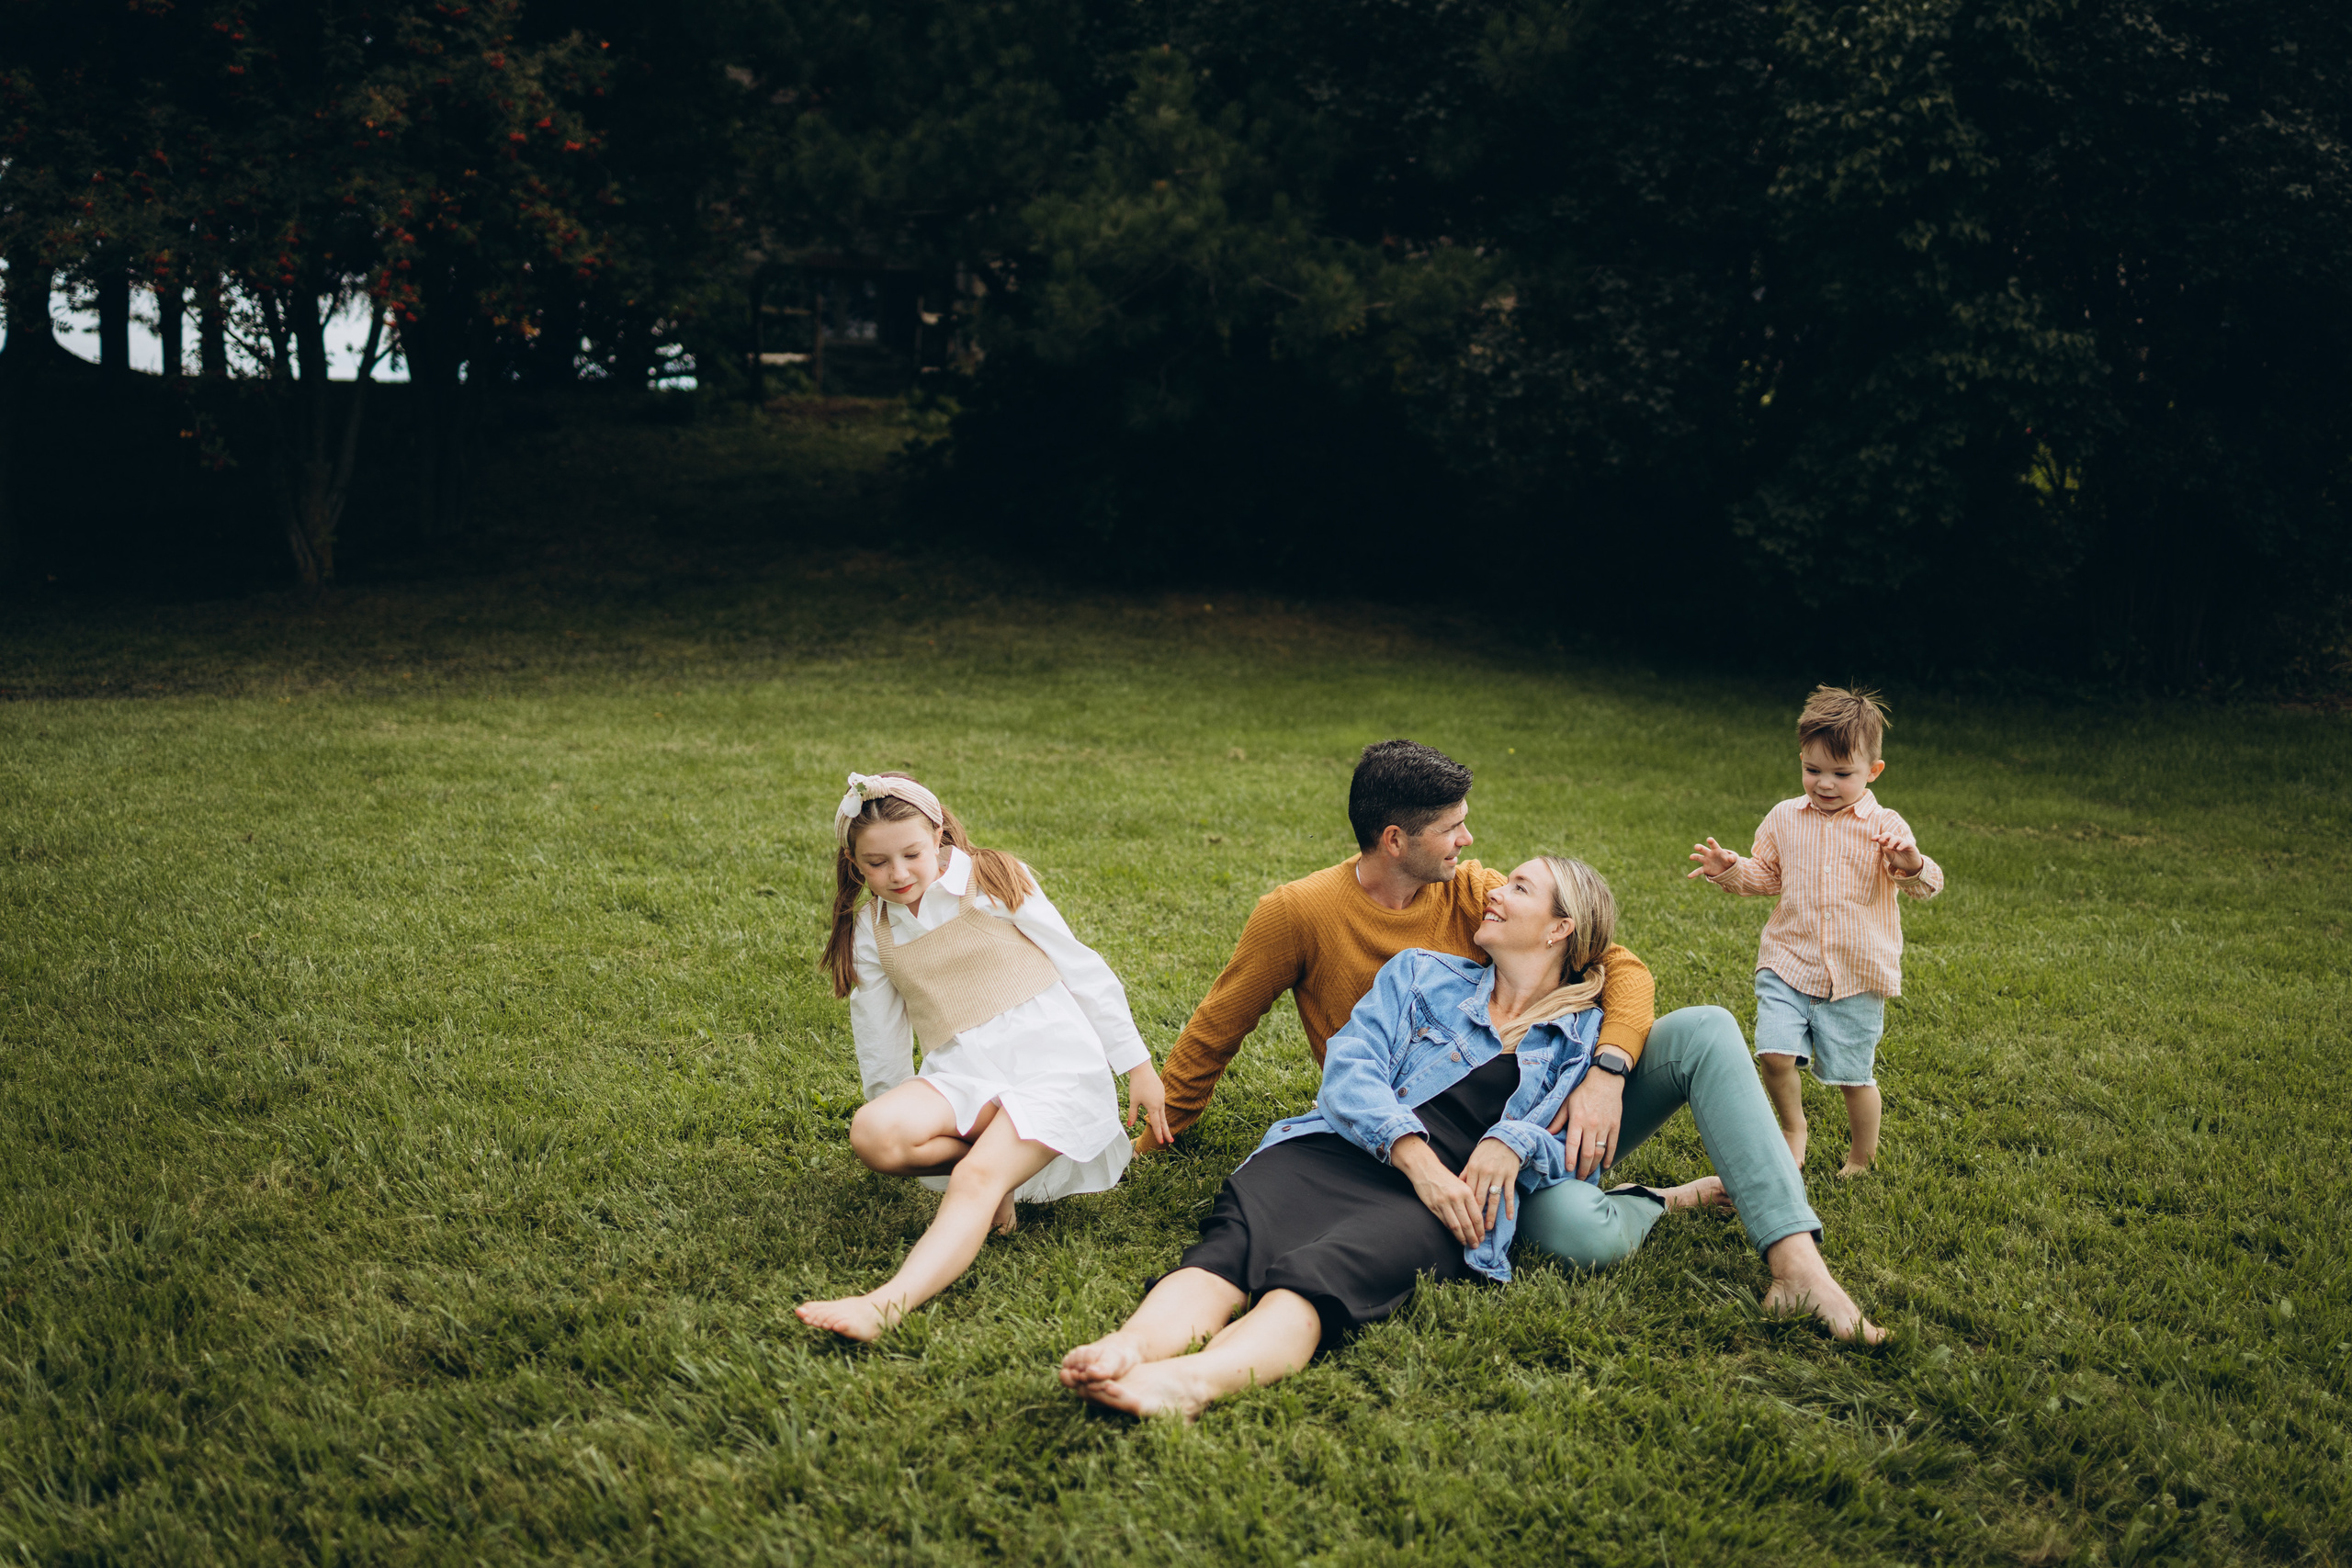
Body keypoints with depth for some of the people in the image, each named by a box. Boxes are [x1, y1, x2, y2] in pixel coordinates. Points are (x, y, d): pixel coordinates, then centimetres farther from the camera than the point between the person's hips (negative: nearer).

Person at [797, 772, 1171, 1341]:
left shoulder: (994, 880, -1)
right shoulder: (870, 929, 11)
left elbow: (1082, 970, 2)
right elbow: (879, 1038, 21)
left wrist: (1137, 1065, 3)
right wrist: (900, 1114, 27)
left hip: (1055, 1063, -4)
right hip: (962, 1075, 4)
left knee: (977, 1179, -30)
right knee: (873, 1134, -26)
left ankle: (890, 1303, -48)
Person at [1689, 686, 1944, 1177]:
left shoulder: (1885, 828, -4)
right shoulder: (1784, 819, 5)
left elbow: (1926, 885, -10)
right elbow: (1765, 876, 16)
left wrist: (1912, 867, -33)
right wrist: (1730, 870, -3)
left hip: (1856, 975, -2)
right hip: (1788, 964, 2)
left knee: (1854, 1074, 6)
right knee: (1774, 1053, -15)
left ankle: (1861, 1162, 29)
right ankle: (1792, 1127, 14)